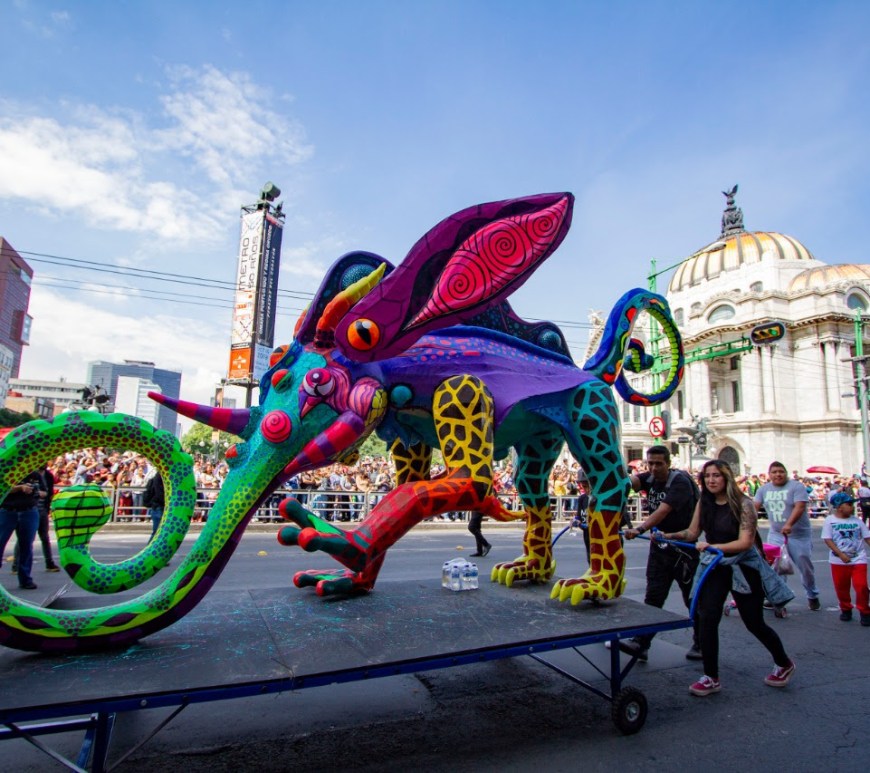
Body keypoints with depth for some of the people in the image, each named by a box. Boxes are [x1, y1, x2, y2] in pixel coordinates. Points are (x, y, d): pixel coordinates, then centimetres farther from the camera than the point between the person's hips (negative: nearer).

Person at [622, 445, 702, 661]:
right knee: (653, 596, 3)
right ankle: (641, 643, 4)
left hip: (685, 547, -5)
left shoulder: (680, 481, -19)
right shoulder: (649, 479, 2)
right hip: (659, 546, 5)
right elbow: (630, 481, -18)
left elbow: (663, 511, -31)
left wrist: (639, 529, -42)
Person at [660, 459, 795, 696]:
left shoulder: (743, 504, -16)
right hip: (715, 566, 4)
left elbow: (745, 542, -21)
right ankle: (711, 678, 3)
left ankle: (784, 664, 41)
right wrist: (669, 536, -13)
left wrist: (712, 546, -30)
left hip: (743, 567, -4)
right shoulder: (703, 503, -1)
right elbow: (692, 533, 3)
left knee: (754, 623, 10)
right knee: (707, 618, -9)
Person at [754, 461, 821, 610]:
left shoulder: (797, 486, -11)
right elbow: (755, 507, 0)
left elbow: (800, 507, -22)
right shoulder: (764, 489, 3)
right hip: (775, 534, 3)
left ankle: (812, 596, 32)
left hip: (799, 535, -3)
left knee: (805, 567, 9)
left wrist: (789, 524, -36)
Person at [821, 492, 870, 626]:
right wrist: (841, 554, -16)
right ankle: (845, 609, 29)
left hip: (858, 559, 1)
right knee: (841, 587, 9)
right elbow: (827, 539, -9)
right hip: (838, 561, -1)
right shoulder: (830, 520, -6)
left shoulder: (857, 521, 2)